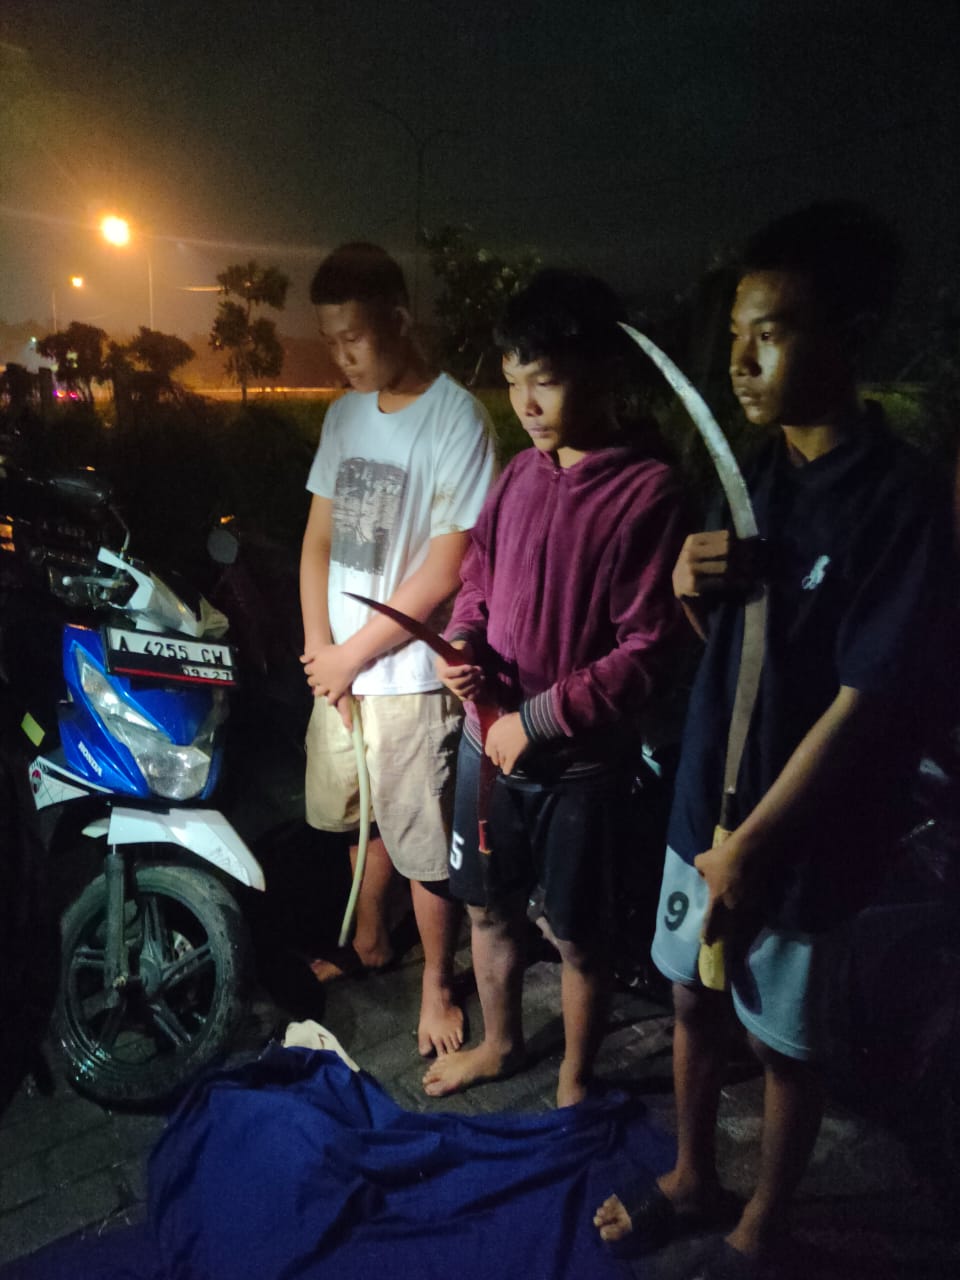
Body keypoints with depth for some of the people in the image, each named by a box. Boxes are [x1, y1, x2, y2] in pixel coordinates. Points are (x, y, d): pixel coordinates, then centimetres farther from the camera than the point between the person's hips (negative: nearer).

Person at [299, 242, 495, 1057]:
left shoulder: (456, 418, -13)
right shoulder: (345, 414, 7)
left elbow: (446, 568, -16)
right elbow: (319, 538, 8)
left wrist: (351, 655, -11)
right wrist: (320, 648, -4)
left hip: (411, 676, -6)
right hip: (337, 669, 6)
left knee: (424, 846, 5)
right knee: (363, 820, 21)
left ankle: (437, 982, 28)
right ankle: (370, 943, 43)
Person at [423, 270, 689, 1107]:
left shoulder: (649, 491, -17)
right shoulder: (523, 472, 2)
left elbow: (646, 648, -18)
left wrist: (539, 719, -18)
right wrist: (464, 642, -7)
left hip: (582, 757, -6)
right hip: (489, 737, 6)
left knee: (574, 934, 12)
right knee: (488, 906, 21)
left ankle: (575, 1083, 38)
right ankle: (500, 1044, 48)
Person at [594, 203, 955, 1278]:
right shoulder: (753, 471, 2)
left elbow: (863, 702, -20)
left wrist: (754, 842, -17)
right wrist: (697, 589, -11)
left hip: (802, 834, -6)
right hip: (706, 798, 6)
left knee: (785, 1045, 15)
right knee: (693, 1003, 21)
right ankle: (692, 1182, 46)